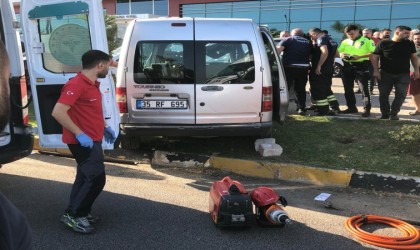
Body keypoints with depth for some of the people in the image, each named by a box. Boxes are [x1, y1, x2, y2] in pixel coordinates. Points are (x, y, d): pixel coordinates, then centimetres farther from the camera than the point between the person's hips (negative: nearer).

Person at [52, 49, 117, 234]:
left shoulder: (92, 84, 11)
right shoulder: (76, 85, -20)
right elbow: (58, 112, -27)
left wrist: (105, 127, 17)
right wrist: (79, 134, -28)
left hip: (91, 140, 10)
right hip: (83, 141, -10)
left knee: (86, 177, 16)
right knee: (97, 178, -8)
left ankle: (79, 213, 28)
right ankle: (74, 214, 3)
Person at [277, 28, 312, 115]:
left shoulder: (287, 40, 6)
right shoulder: (308, 42, 19)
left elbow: (278, 49, -10)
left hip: (289, 68, -3)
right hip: (303, 68, 3)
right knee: (301, 89, 14)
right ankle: (301, 108, 15)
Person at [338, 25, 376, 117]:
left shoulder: (367, 40, -1)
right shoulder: (345, 42, 14)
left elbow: (373, 53, -8)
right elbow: (338, 52, 15)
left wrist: (359, 56, -20)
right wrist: (341, 55, -10)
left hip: (361, 66, -5)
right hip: (347, 66, 5)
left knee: (364, 89, -6)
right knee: (348, 88, 8)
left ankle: (367, 109, -3)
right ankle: (351, 107, 19)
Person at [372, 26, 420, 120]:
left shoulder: (409, 44, 3)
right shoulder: (383, 43, -6)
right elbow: (375, 57, -2)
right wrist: (376, 71, -10)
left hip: (403, 75, 2)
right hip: (385, 74, -2)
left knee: (401, 95, -3)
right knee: (383, 95, 4)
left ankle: (394, 113, 11)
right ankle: (385, 114, 18)